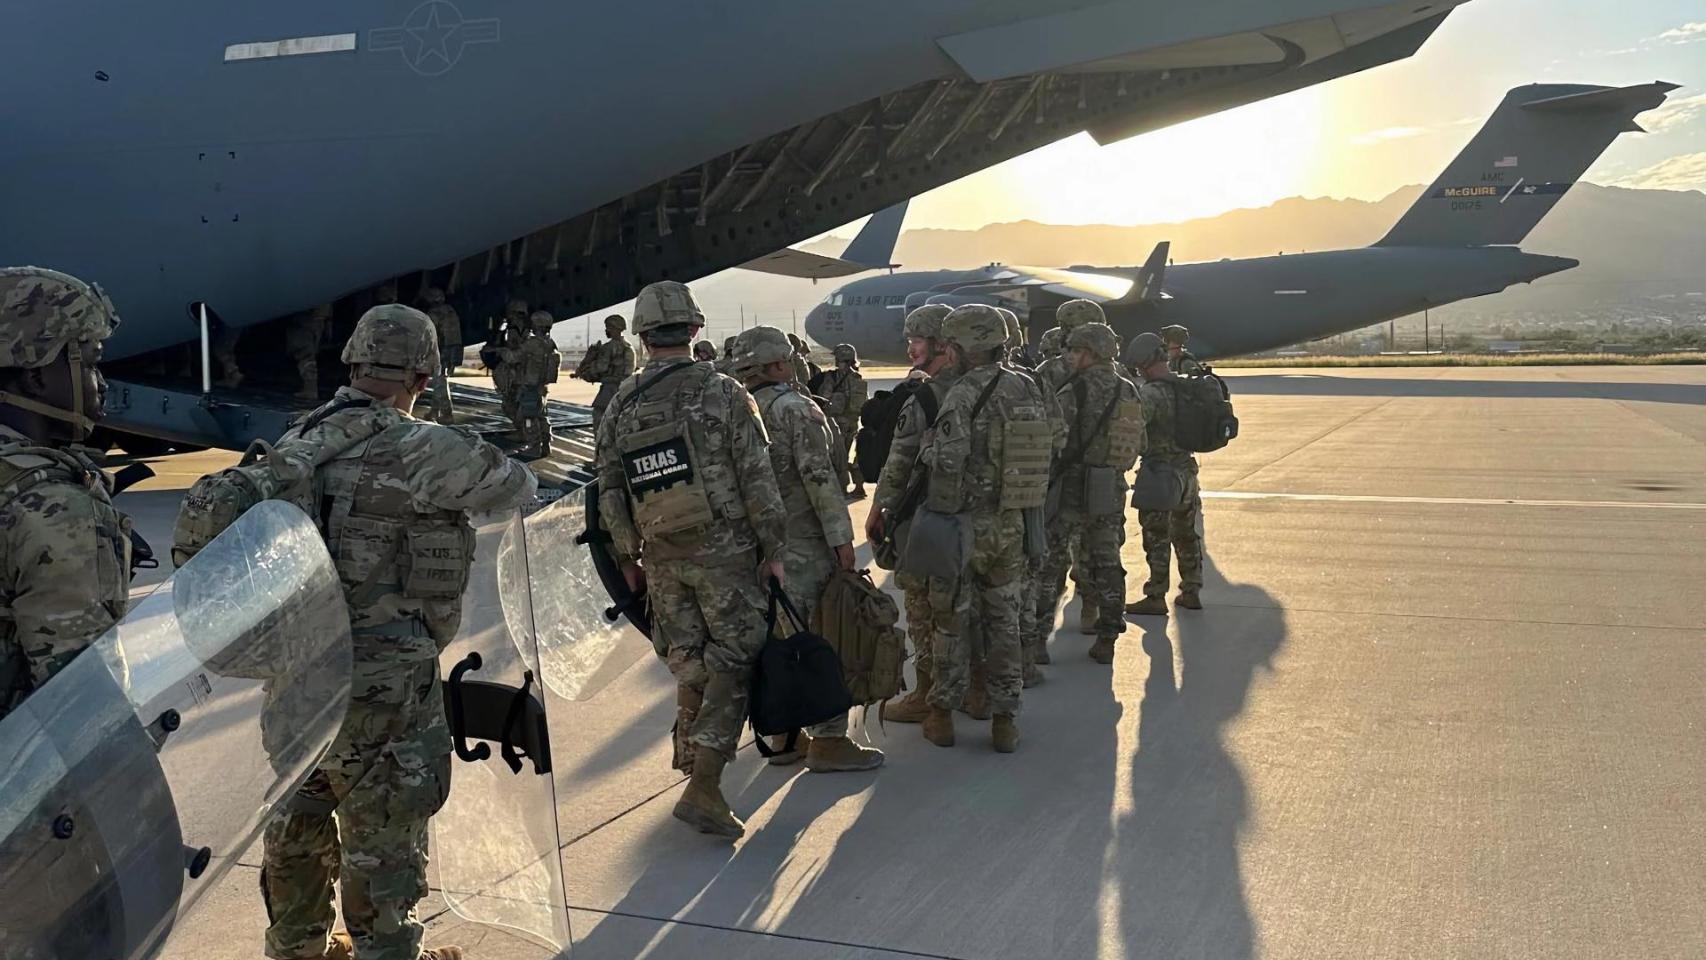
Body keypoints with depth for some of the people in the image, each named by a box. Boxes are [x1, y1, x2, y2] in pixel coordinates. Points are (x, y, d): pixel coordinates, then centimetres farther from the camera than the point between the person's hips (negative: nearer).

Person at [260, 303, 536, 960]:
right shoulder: (419, 449, -19)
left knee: (299, 821, 23)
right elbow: (517, 488, -7)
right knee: (383, 841, 8)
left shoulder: (300, 440, 3)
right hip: (381, 689, -8)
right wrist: (475, 463, 16)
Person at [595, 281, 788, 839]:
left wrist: (627, 559, 18)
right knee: (731, 665, 1)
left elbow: (610, 494, 7)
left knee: (688, 663, 19)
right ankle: (703, 788, -4)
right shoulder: (723, 394, -9)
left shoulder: (620, 407, 3)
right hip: (725, 551, -4)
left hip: (662, 558, 4)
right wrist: (773, 549, -1)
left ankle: (693, 762, 29)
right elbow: (757, 481, -10)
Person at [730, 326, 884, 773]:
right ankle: (828, 741, 1)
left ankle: (784, 735, 21)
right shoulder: (796, 408, -13)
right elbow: (819, 478, -19)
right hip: (807, 544, -8)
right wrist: (842, 539, -16)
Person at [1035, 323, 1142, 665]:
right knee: (1106, 564, 13)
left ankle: (1036, 637, 4)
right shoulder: (1129, 392, 7)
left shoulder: (1076, 391, -13)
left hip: (1074, 486, -6)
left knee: (1050, 563, 2)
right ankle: (1106, 640, 16)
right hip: (1112, 489, 6)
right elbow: (1140, 443, 12)